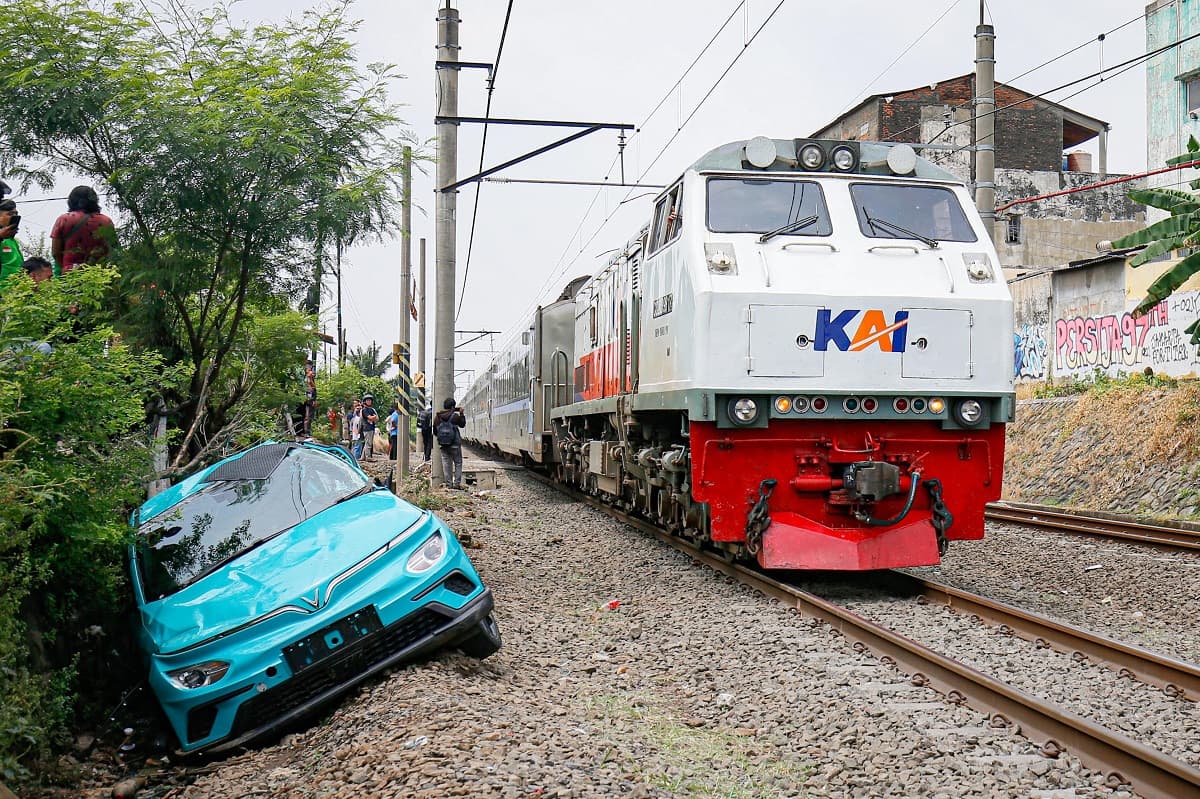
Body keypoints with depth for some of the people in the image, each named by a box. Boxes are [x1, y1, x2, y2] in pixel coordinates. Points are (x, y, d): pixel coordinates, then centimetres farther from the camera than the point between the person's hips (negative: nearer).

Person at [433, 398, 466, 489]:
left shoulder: (437, 418, 1)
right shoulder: (455, 416, -11)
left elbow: (435, 432, 7)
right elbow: (462, 424, 8)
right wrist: (461, 414, 18)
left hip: (443, 444, 3)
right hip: (455, 444, -3)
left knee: (446, 464, 9)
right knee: (458, 463, 7)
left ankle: (449, 484, 8)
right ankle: (457, 483, 1)